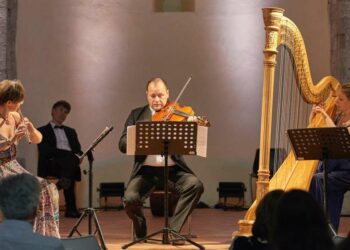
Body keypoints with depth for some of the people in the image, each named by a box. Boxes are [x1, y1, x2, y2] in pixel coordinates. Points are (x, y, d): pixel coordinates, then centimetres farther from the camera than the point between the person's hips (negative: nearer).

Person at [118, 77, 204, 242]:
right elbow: (123, 144, 2)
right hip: (146, 170, 0)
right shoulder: (137, 115, 11)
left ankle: (173, 229, -13)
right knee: (130, 199, -26)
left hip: (173, 169, 0)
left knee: (196, 185, -27)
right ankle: (140, 234, 6)